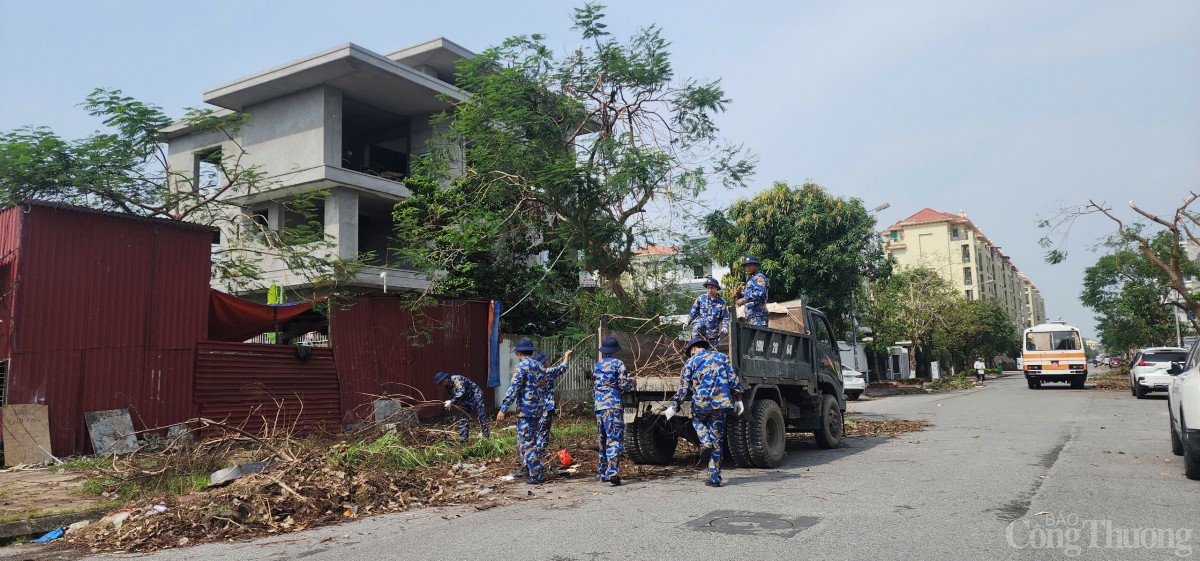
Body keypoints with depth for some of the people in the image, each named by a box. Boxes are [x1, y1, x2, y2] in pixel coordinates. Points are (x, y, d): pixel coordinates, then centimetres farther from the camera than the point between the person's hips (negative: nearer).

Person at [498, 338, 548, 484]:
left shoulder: (522, 366, -10)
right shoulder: (540, 367, 14)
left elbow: (513, 389, -16)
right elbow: (544, 389, 18)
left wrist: (503, 409, -15)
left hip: (526, 409, -8)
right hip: (538, 410, 8)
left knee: (527, 442, -3)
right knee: (526, 440, 21)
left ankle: (537, 475, -5)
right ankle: (529, 469, 27)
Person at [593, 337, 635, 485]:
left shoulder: (597, 366, 16)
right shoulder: (618, 364, -2)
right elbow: (624, 385, -6)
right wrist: (632, 381, 14)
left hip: (598, 406, 6)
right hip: (613, 405, -6)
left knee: (603, 440, 16)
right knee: (614, 439, -10)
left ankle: (602, 472, 22)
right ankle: (612, 471, -23)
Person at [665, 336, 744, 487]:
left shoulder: (691, 362, 4)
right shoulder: (722, 357, 12)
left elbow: (684, 388, 2)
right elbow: (734, 380, 7)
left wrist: (674, 406, 9)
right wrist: (738, 400, 16)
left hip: (701, 404, -2)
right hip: (721, 404, 2)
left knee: (698, 420, 32)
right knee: (717, 441, 10)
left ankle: (706, 444, 5)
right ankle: (714, 477, 8)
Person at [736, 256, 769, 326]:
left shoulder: (759, 277, -5)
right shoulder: (749, 279, 24)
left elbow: (759, 293, -20)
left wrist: (744, 300, -21)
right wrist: (740, 294, 10)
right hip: (750, 315, 9)